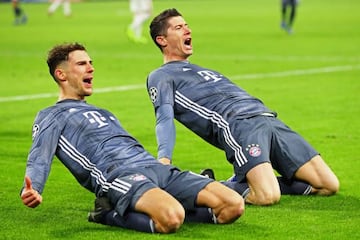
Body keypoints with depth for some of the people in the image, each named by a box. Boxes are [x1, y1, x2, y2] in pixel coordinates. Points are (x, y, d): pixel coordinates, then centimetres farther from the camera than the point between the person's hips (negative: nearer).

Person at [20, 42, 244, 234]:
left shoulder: (103, 113, 38)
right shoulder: (52, 116, 14)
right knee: (171, 219, -40)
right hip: (119, 176, -7)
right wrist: (32, 191, -25)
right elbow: (39, 159, -3)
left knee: (234, 204, -15)